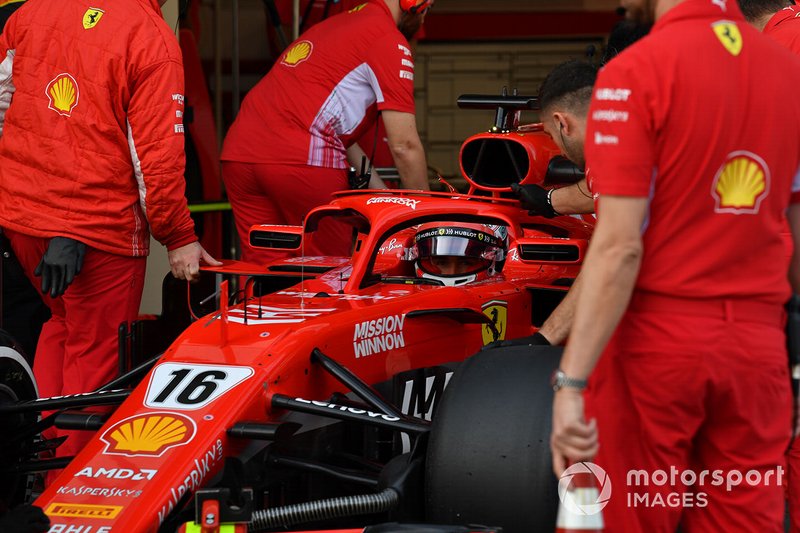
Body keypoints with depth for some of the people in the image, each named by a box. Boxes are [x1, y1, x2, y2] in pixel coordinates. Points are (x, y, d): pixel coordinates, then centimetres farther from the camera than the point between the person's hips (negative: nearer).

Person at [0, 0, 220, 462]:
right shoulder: (152, 38, -15)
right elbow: (157, 154, -16)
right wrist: (180, 238, -5)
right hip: (100, 225, -6)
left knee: (64, 322, 26)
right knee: (95, 353, 9)